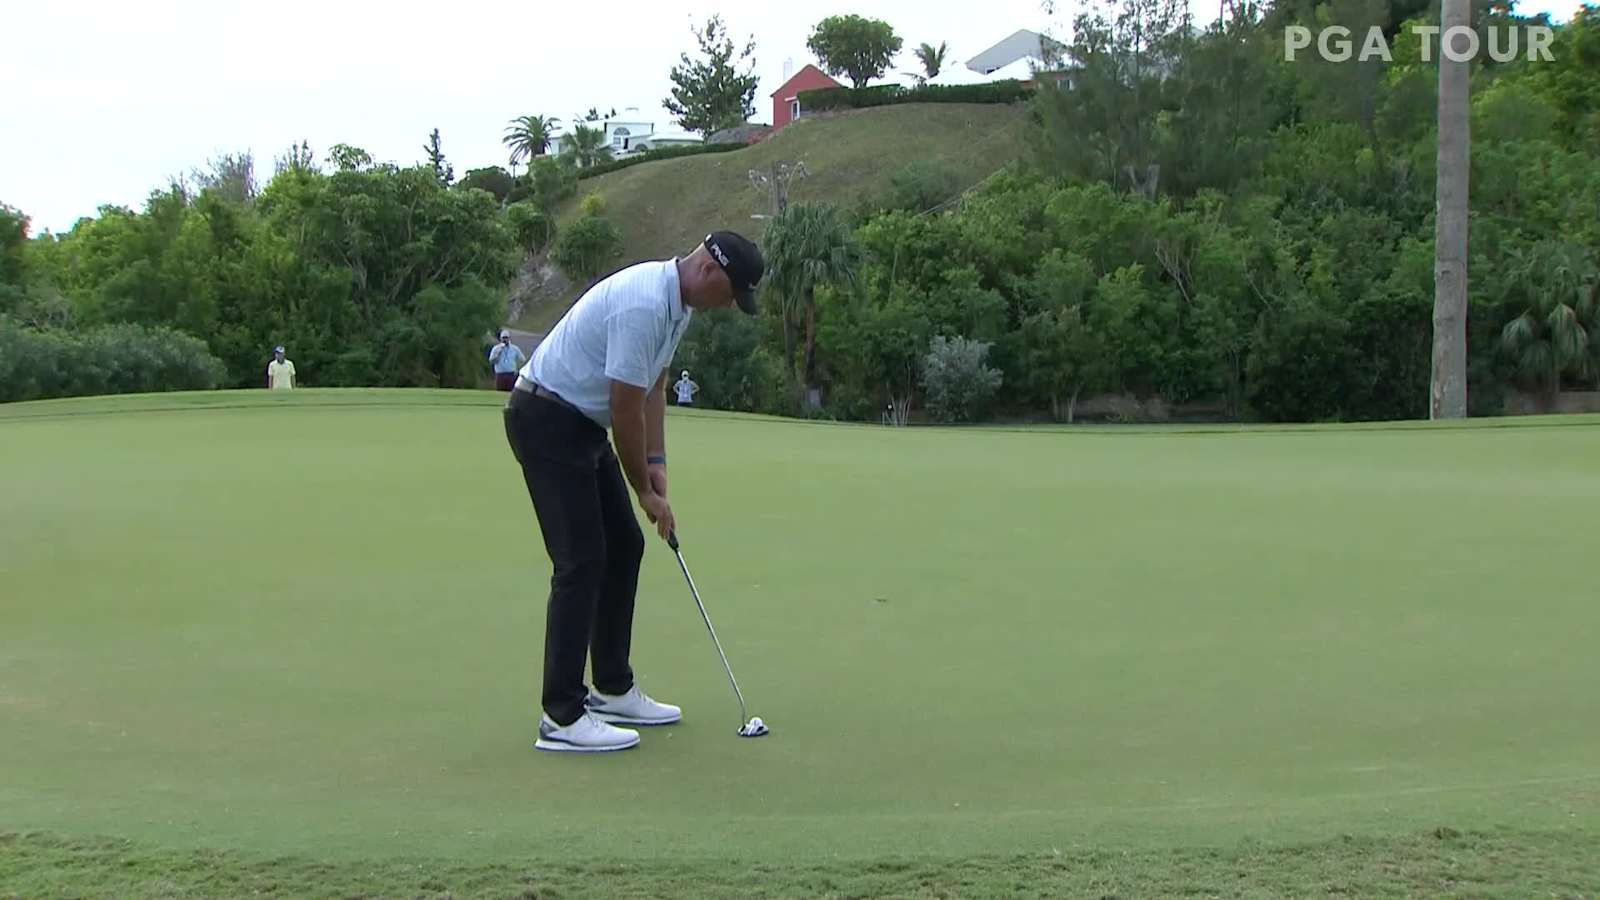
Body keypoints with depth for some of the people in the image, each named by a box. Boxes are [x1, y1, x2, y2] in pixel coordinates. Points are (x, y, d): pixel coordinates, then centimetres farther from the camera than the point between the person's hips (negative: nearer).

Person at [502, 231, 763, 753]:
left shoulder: (677, 301, 7)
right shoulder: (643, 304, -26)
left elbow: (653, 386, 13)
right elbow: (625, 407, -23)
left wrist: (656, 464, 4)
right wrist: (645, 491, -11)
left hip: (584, 425, 11)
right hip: (546, 421, -11)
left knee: (624, 548, 12)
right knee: (581, 563, -11)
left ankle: (612, 690, 21)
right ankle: (561, 717, -6)